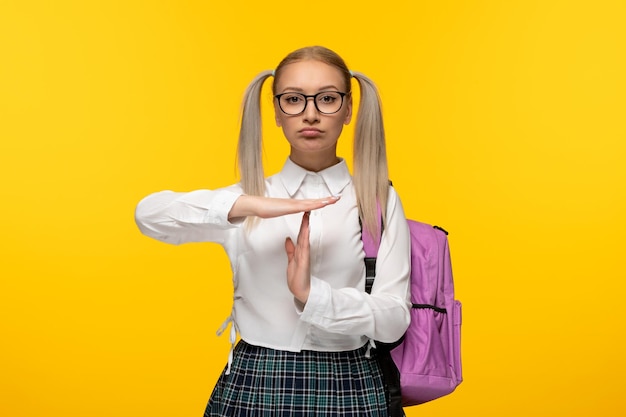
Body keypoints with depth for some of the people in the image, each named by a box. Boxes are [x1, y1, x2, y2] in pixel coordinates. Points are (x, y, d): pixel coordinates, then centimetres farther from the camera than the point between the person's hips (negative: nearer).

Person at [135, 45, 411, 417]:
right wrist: (244, 205, -26)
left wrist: (311, 294, -21)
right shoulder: (250, 196, 3)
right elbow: (149, 214, -12)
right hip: (252, 386, 1)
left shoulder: (379, 201, 0)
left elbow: (395, 319, -6)